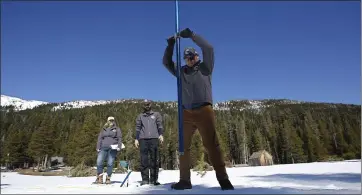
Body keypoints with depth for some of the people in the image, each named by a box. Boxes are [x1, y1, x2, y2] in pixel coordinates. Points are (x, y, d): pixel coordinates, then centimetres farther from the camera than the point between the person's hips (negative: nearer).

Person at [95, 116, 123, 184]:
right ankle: (99, 177, 4)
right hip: (103, 148, 2)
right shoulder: (103, 129, 20)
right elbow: (99, 139, 19)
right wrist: (98, 147, 9)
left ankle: (108, 178, 8)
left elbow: (119, 138, 6)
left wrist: (119, 146, -7)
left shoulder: (117, 129, 12)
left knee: (110, 163, -4)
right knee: (99, 162, -9)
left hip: (112, 148, -2)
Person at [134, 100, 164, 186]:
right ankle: (145, 179, 0)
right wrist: (136, 139, 3)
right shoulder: (140, 116, 20)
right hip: (143, 139, 1)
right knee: (144, 160, -4)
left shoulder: (156, 114, 17)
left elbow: (159, 125, 7)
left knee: (154, 159, -3)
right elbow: (138, 128, 14)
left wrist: (161, 134, -9)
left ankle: (154, 179, 0)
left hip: (154, 138, -1)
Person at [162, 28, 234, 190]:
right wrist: (170, 45, 10)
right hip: (186, 112, 5)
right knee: (183, 146, 3)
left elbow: (208, 48, -3)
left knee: (211, 144, -10)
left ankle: (223, 179, -6)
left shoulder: (204, 68, 9)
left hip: (204, 110, -4)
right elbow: (166, 62, 21)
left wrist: (191, 35, -2)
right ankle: (184, 180, 10)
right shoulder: (181, 72, 19)